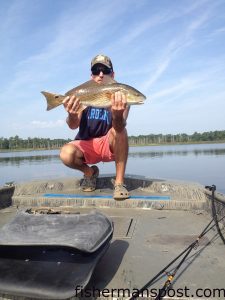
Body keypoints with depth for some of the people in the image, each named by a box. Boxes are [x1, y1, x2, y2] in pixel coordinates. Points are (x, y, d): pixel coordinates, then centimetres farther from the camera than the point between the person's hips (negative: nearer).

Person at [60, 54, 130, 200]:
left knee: (119, 130, -31)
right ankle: (90, 172, 5)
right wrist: (72, 115, -42)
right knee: (66, 154, -29)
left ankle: (119, 183, -20)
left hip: (110, 145, 0)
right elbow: (73, 126, -18)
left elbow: (119, 127, -28)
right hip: (86, 145, 1)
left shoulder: (120, 97, -10)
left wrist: (118, 115, -51)